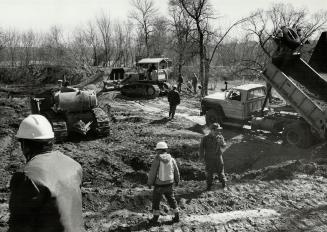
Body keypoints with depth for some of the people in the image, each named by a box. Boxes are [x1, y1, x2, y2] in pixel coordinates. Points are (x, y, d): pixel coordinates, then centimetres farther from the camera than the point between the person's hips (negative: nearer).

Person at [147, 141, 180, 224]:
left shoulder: (156, 160, -19)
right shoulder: (172, 159, -8)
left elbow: (152, 173, -15)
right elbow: (176, 172, 3)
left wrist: (149, 183, 1)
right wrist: (177, 180, 22)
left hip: (159, 185, -3)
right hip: (169, 185, 3)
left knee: (156, 201, 17)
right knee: (171, 200, 22)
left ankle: (155, 218, 25)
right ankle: (177, 216, 25)